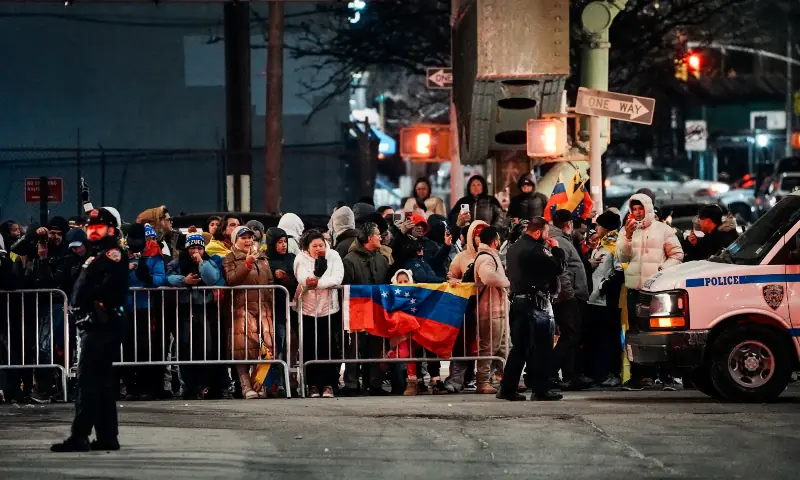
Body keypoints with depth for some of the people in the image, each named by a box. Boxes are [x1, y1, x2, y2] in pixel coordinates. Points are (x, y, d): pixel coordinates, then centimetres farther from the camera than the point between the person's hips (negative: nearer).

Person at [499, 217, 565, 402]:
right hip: (536, 302, -9)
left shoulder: (514, 247, 14)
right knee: (541, 347, -2)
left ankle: (507, 389, 10)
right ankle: (541, 390, -1)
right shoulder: (534, 249, -16)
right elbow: (558, 267, -17)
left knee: (519, 346, 12)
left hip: (518, 300, 9)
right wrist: (556, 249, 0)